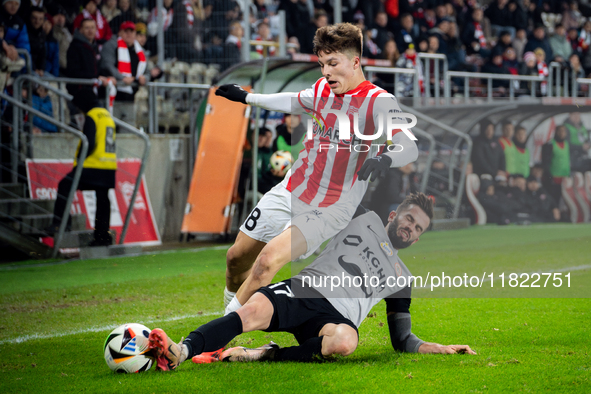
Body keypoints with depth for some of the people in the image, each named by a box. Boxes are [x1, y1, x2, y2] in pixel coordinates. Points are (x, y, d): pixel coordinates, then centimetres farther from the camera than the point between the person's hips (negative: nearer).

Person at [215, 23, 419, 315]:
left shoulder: (378, 101, -17)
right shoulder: (323, 88, 4)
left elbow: (410, 148, -30)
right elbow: (294, 102, 28)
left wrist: (384, 159, -52)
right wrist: (246, 98, 36)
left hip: (330, 211, -7)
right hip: (288, 193, 7)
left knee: (268, 258, -25)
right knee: (237, 257, 10)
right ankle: (232, 298, 41)